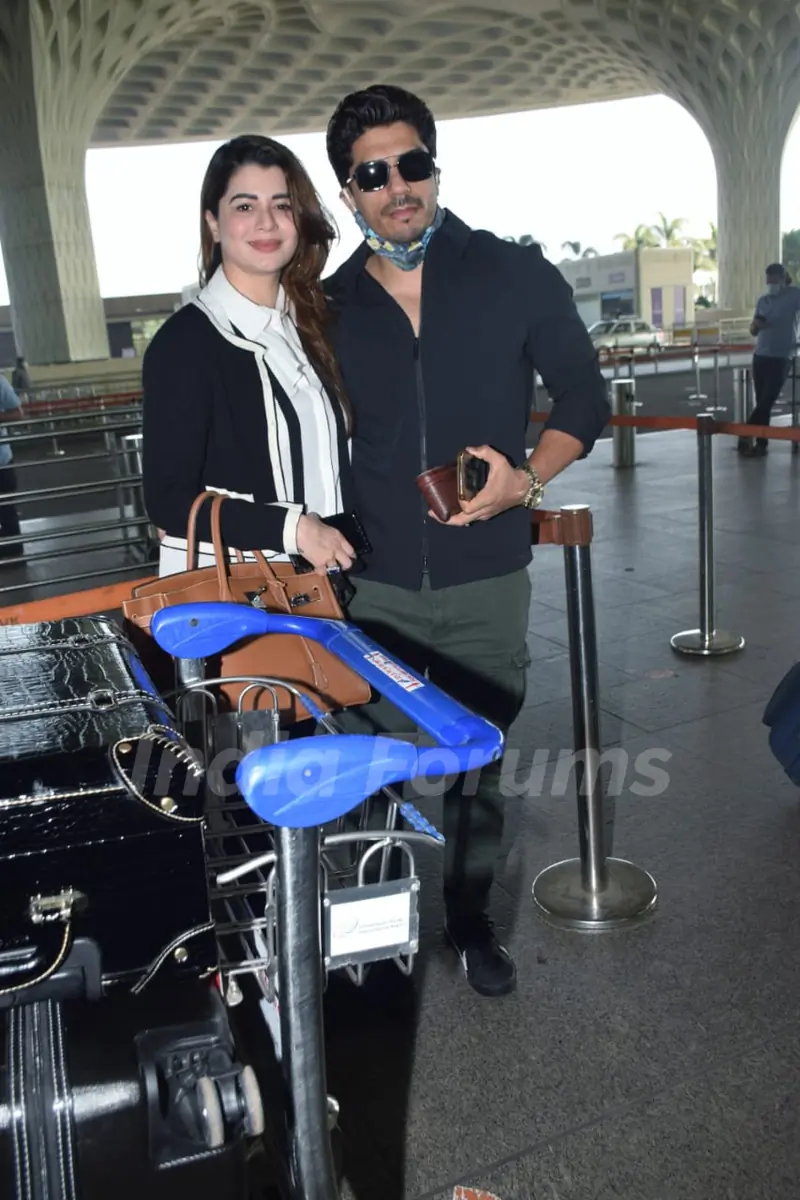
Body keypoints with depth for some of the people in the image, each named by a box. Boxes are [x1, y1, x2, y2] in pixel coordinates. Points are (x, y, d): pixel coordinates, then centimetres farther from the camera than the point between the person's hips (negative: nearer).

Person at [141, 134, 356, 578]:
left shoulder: (310, 325, 7)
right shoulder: (184, 341, -12)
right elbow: (169, 501, -15)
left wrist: (342, 541, -1)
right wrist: (293, 528, -20)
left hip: (318, 576, 6)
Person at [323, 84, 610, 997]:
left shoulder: (515, 276, -3)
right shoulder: (331, 308, 2)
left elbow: (583, 399, 2)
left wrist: (525, 479, -15)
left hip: (484, 580, -1)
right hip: (371, 584, 1)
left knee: (478, 764, 12)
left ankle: (470, 918, 35)